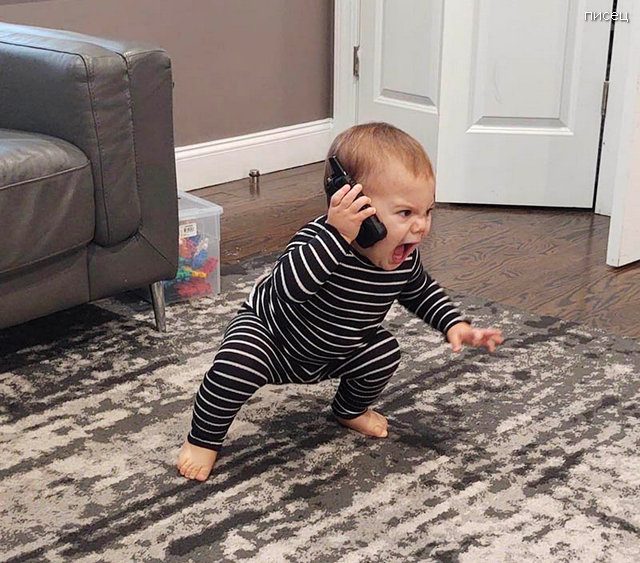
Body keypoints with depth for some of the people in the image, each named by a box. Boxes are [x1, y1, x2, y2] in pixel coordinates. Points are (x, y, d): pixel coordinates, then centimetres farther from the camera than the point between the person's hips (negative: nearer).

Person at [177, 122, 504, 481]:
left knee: (384, 355, -9)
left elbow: (421, 291, 6)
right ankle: (203, 439, -2)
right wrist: (338, 235, -62)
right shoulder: (320, 238, -39)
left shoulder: (405, 258, -18)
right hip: (268, 329, -6)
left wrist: (455, 324, -8)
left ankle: (352, 411, 24)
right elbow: (287, 287, -57)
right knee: (236, 368, -31)